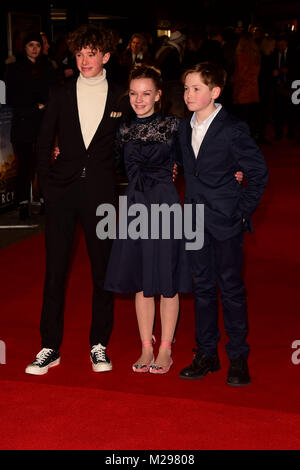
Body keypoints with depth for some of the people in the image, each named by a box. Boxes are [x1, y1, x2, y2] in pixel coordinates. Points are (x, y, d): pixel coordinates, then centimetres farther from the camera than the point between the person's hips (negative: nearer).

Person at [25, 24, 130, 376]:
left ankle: (99, 345, 17)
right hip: (62, 189, 1)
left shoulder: (120, 100, 4)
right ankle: (50, 347, 10)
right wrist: (47, 182, 1)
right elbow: (44, 143, 8)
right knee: (54, 270, 3)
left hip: (100, 190, -1)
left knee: (102, 269, 5)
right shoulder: (61, 96, 7)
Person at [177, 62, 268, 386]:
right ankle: (206, 354, 21)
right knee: (202, 286, 10)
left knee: (231, 287, 1)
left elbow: (258, 172, -7)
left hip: (226, 220, -5)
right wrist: (191, 206, 10)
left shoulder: (233, 129, -11)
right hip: (196, 219, 6)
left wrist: (243, 210, -8)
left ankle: (238, 359, 11)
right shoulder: (184, 127, 7)